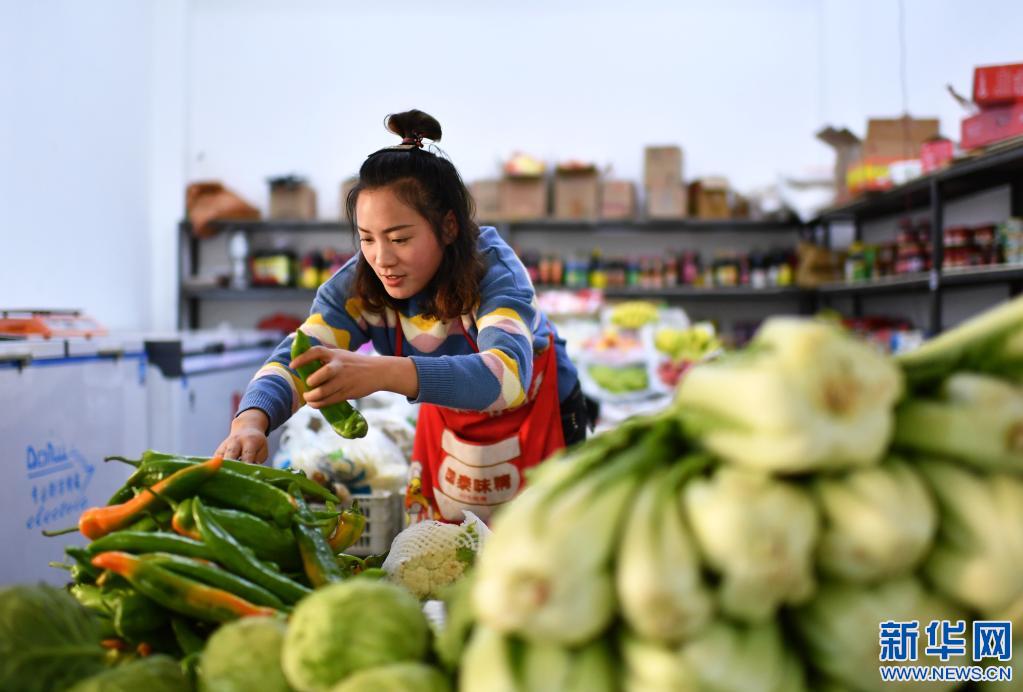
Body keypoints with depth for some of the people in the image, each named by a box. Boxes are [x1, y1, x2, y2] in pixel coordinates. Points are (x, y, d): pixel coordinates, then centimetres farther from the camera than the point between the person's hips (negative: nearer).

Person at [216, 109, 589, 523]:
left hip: (541, 423, -3)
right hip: (449, 426, 4)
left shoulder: (492, 269, -32)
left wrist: (383, 373, -65)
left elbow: (507, 373, -50)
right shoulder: (359, 284, -20)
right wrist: (252, 420, -52)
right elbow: (297, 358, -29)